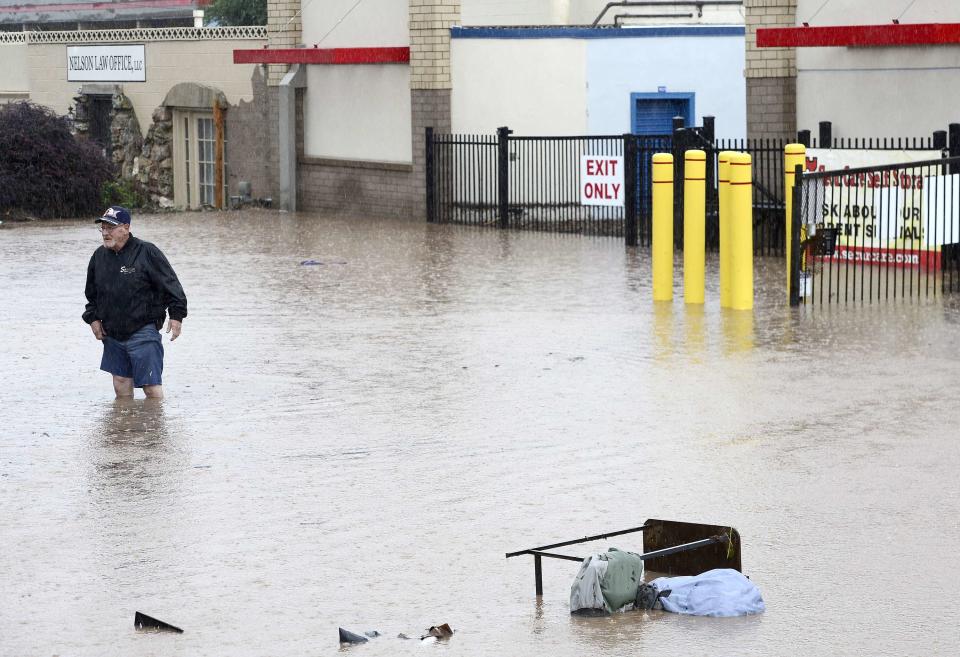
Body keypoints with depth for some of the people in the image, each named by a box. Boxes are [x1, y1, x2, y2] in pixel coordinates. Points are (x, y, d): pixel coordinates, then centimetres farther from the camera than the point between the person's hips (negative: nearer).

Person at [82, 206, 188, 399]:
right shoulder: (99, 257, 9)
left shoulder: (147, 252, -8)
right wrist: (93, 318, 11)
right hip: (113, 335, 6)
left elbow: (171, 285, -6)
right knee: (121, 383, 9)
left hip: (143, 332, -6)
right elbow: (91, 294, 23)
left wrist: (176, 315, -11)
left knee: (152, 386, -8)